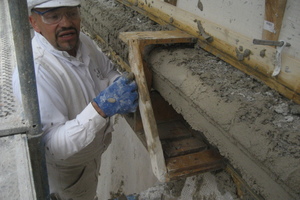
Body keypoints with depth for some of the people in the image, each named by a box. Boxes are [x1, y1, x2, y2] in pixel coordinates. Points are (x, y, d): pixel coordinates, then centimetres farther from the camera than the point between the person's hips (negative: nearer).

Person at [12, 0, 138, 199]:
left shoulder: (82, 40, -15)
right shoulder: (35, 72, -38)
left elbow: (107, 71, 3)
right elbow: (54, 146, -40)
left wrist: (120, 83, -20)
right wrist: (101, 108, -52)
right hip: (66, 166, -6)